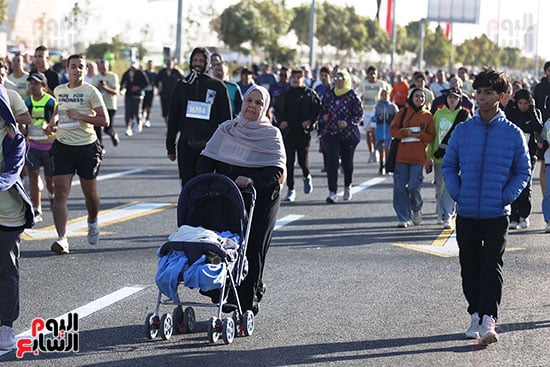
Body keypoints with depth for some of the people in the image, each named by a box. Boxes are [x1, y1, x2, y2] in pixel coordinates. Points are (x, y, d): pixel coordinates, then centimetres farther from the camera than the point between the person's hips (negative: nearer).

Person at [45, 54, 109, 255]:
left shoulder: (91, 91, -7)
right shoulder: (59, 90, 8)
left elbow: (104, 120, -11)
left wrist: (80, 116, -20)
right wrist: (53, 121, 12)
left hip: (87, 146, -3)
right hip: (63, 146, 3)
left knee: (90, 193, 11)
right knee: (60, 193, -10)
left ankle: (92, 222, 43)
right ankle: (62, 238, -14)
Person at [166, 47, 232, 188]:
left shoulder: (217, 87, 3)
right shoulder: (181, 85, 11)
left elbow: (226, 118, 5)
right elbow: (173, 117, 15)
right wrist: (170, 147, 11)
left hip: (209, 146, -3)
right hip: (186, 145, 3)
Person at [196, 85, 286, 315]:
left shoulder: (271, 134, 2)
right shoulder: (226, 130, 12)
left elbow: (277, 171, -9)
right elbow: (206, 160, 9)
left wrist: (251, 180, -24)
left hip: (261, 200, -3)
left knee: (252, 251, -3)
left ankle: (248, 305, 4)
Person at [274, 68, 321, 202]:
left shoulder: (310, 94, 3)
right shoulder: (284, 95, 11)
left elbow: (318, 109, 2)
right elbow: (277, 110, 17)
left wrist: (310, 121, -10)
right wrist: (281, 121, 0)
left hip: (304, 131, -2)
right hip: (288, 132, 2)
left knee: (303, 160, -3)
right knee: (289, 161, -2)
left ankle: (307, 177, 32)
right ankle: (291, 190, 4)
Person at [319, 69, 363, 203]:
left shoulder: (352, 96, -6)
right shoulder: (329, 94, 6)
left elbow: (359, 114, -4)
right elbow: (323, 110, 19)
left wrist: (348, 123, -19)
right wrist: (324, 117, -2)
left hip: (348, 134, -2)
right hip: (330, 133, 2)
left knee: (347, 162, 13)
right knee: (332, 161, -12)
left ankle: (348, 187, 38)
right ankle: (332, 192, -15)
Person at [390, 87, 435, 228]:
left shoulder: (427, 116, 8)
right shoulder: (403, 112, 9)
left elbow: (431, 136, 6)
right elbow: (393, 130, 6)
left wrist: (419, 135, -12)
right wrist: (406, 133, -11)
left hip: (418, 157, -1)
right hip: (401, 155, 1)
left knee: (414, 187, -9)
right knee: (400, 187, -3)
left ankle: (416, 210, 20)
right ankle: (404, 218, 6)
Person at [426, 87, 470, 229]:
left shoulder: (464, 115, 1)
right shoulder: (439, 113, 9)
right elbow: (433, 136, 13)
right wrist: (429, 157, 11)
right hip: (438, 157, 3)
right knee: (439, 188, 11)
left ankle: (448, 217, -11)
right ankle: (441, 213, 29)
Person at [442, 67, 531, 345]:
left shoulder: (513, 133, -1)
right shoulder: (463, 130, 3)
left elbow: (523, 171, 6)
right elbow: (449, 165, 11)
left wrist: (506, 197, -7)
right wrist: (457, 192, -3)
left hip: (497, 213, -2)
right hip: (466, 212, 3)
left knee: (492, 266, -8)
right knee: (470, 266, 9)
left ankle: (489, 320, -11)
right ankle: (475, 316, 22)